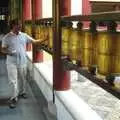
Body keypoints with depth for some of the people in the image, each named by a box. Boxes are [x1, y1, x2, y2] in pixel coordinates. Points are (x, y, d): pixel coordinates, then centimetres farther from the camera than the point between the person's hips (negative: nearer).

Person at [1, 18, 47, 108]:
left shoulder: (24, 35, 3)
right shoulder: (7, 37, -6)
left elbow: (34, 41, 5)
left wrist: (44, 39, -4)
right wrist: (9, 52, -22)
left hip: (22, 61, 4)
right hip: (12, 62, -3)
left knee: (22, 79, 16)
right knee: (14, 81, -4)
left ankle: (22, 92, 37)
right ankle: (14, 98, 3)